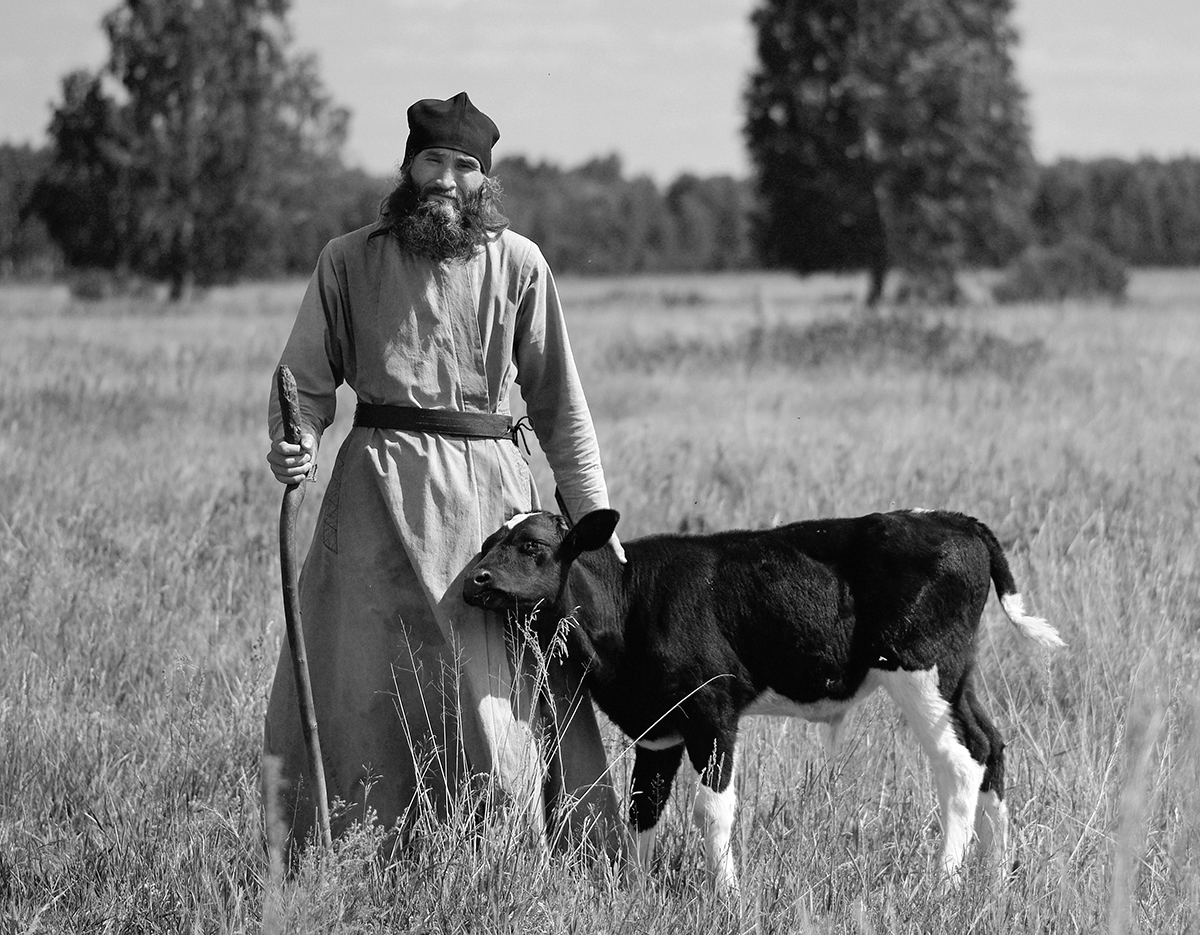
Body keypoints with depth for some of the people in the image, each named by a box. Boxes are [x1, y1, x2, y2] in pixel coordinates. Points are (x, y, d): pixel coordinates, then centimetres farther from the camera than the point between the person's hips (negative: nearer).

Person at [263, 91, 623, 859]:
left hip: (487, 493, 0)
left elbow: (560, 404, 8)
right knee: (361, 683, 1)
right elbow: (308, 381, 7)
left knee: (497, 698, -4)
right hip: (379, 494, 1)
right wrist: (295, 444, -16)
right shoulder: (350, 261, 6)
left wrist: (595, 522, 5)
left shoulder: (517, 264, 5)